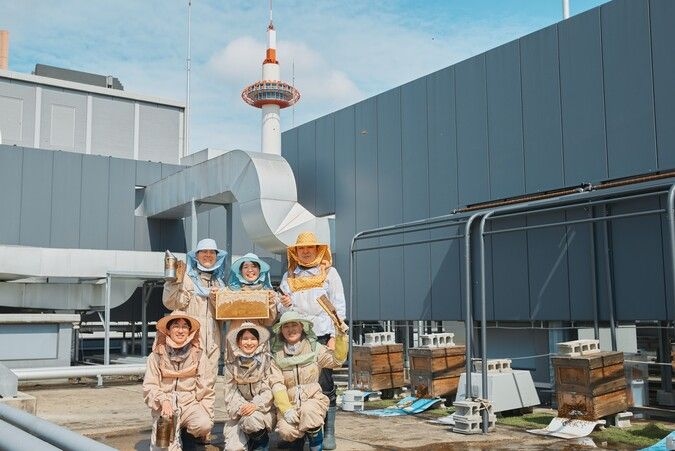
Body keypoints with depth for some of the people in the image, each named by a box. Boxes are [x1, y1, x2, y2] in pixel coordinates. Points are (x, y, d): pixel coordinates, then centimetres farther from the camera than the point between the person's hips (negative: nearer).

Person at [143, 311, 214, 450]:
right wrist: (163, 400, -22)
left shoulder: (198, 355, 1)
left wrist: (207, 417, -4)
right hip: (165, 407, -1)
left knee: (204, 424, -29)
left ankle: (189, 431, 7)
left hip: (190, 403, 1)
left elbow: (206, 388, 2)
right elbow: (149, 386, -3)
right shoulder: (157, 356, -1)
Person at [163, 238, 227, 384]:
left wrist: (218, 299, -3)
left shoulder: (219, 281, 17)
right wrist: (177, 281, -18)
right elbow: (171, 303, -8)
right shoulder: (186, 277, 2)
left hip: (212, 339, 4)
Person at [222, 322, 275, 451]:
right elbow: (231, 391, -1)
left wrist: (255, 405, -23)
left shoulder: (266, 361, -3)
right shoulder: (231, 365, 3)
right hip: (238, 412, 1)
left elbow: (269, 389, -8)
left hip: (262, 409, -1)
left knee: (251, 419, -34)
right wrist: (241, 407, -19)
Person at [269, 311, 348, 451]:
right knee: (286, 431, -28)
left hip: (313, 399, 0)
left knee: (308, 411, -34)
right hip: (288, 403, 0)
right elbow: (277, 384, -6)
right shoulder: (276, 355, 3)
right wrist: (286, 410, -20)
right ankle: (297, 440, 9)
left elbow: (337, 360, -5)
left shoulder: (314, 347, 5)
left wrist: (341, 335, -17)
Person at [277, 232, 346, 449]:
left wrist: (333, 337, -5)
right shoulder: (288, 276, 16)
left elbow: (339, 306, 3)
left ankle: (328, 433, 4)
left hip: (322, 336, -2)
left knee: (325, 386, -3)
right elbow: (281, 310, 18)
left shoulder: (329, 272, 8)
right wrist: (284, 305, -6)